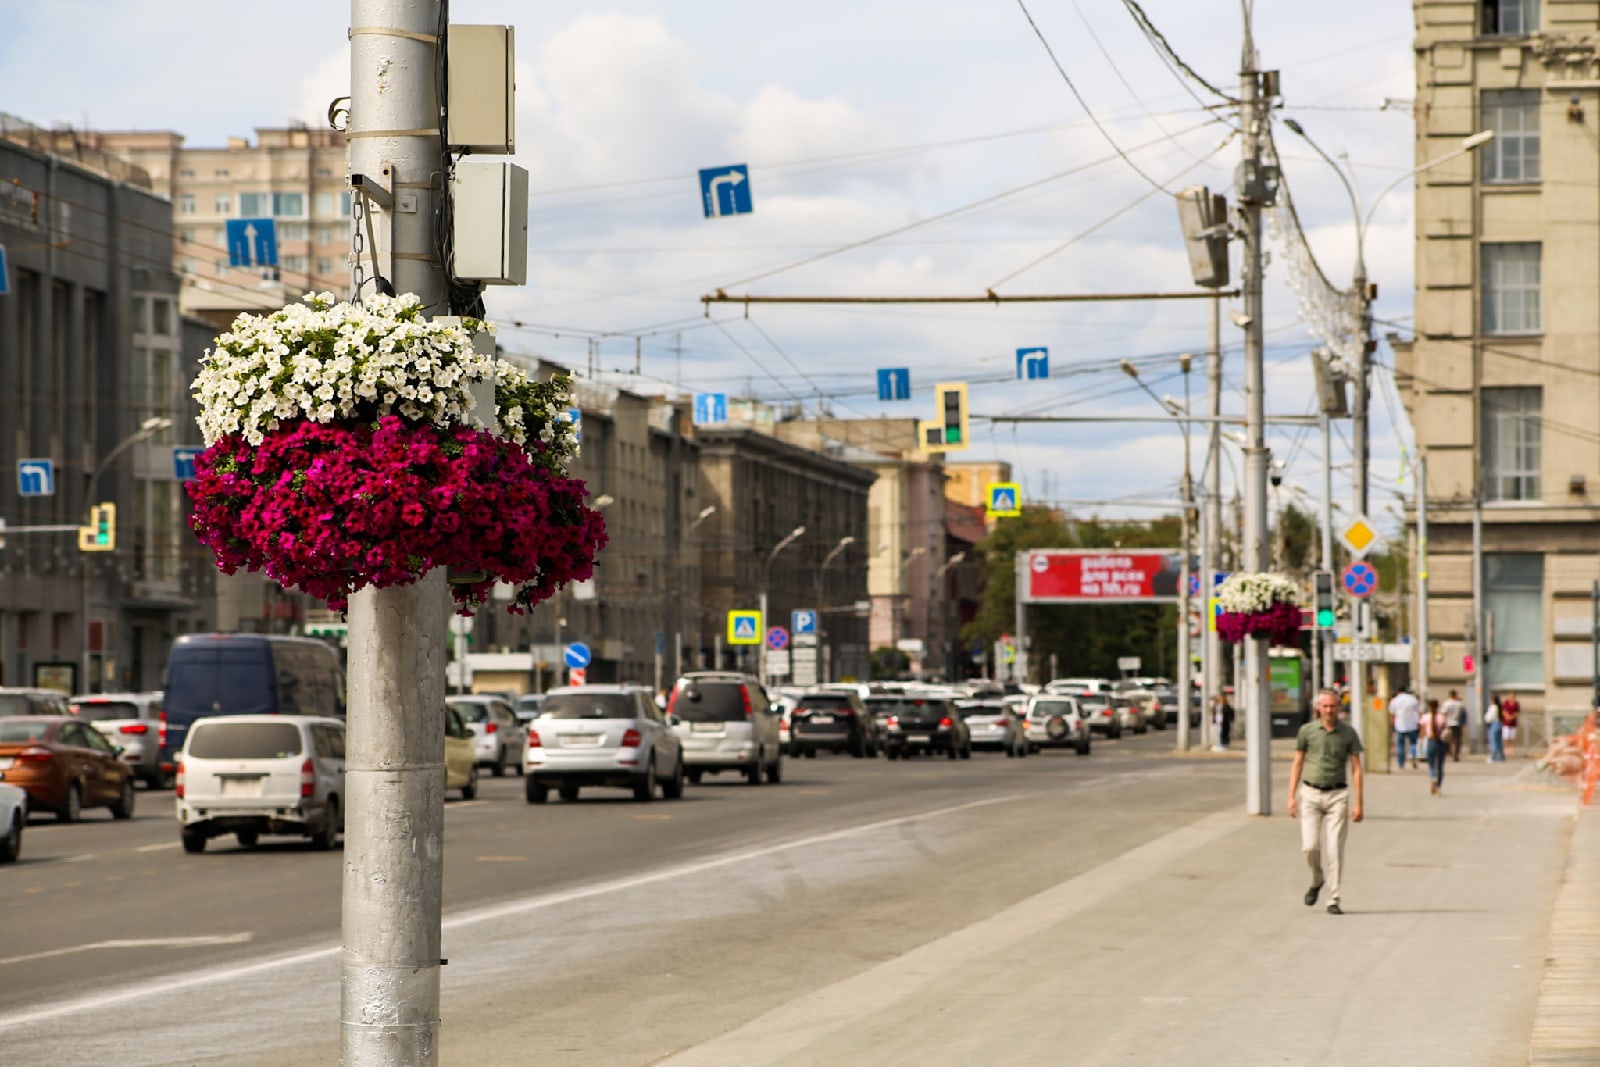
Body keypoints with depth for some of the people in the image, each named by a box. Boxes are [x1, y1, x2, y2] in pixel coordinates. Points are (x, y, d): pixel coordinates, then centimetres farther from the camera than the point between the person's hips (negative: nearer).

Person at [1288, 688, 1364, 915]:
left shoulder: (1348, 733, 0)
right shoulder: (1307, 731, 2)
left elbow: (1356, 768, 2)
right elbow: (1297, 764, 7)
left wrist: (1358, 803, -4)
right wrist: (1291, 796, 0)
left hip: (1337, 795, -1)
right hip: (1310, 794, 1)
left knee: (1334, 849, -6)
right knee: (1310, 847, -8)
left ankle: (1333, 900, -1)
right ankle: (1317, 880, 23)